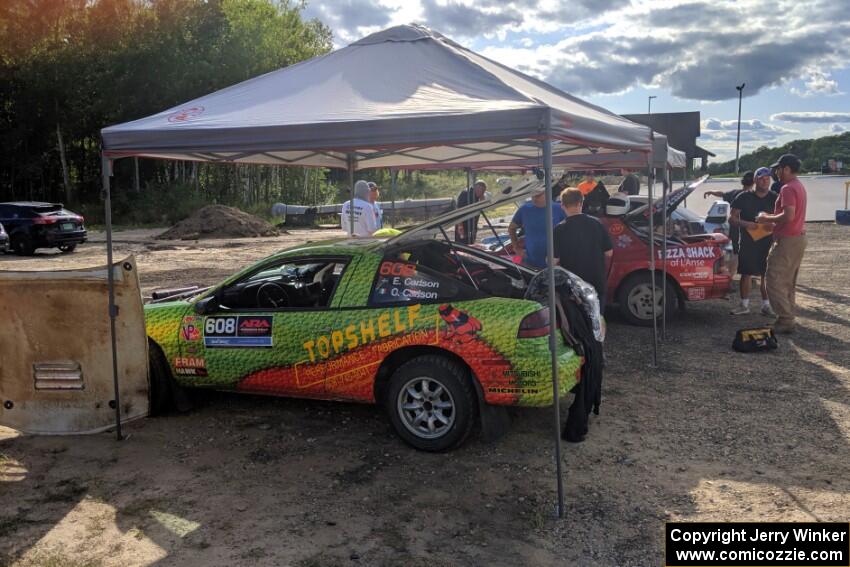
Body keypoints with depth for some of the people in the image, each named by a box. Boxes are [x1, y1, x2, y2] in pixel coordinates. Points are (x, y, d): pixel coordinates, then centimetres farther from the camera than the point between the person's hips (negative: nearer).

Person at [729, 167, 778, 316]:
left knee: (767, 275, 4)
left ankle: (766, 306, 15)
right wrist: (745, 224, -20)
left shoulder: (775, 198, 2)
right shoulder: (744, 197, -1)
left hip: (768, 242, 1)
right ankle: (744, 305, 14)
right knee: (746, 274, 3)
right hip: (747, 242, -1)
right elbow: (732, 218, -2)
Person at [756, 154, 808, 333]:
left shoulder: (788, 188, -18)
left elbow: (788, 216, -28)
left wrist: (767, 218, -14)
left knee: (774, 281, -7)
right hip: (798, 238, 11)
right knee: (788, 282, 15)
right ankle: (787, 317, 20)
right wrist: (772, 219, 14)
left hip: (787, 240, -11)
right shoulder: (799, 186, 16)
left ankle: (785, 321, -7)